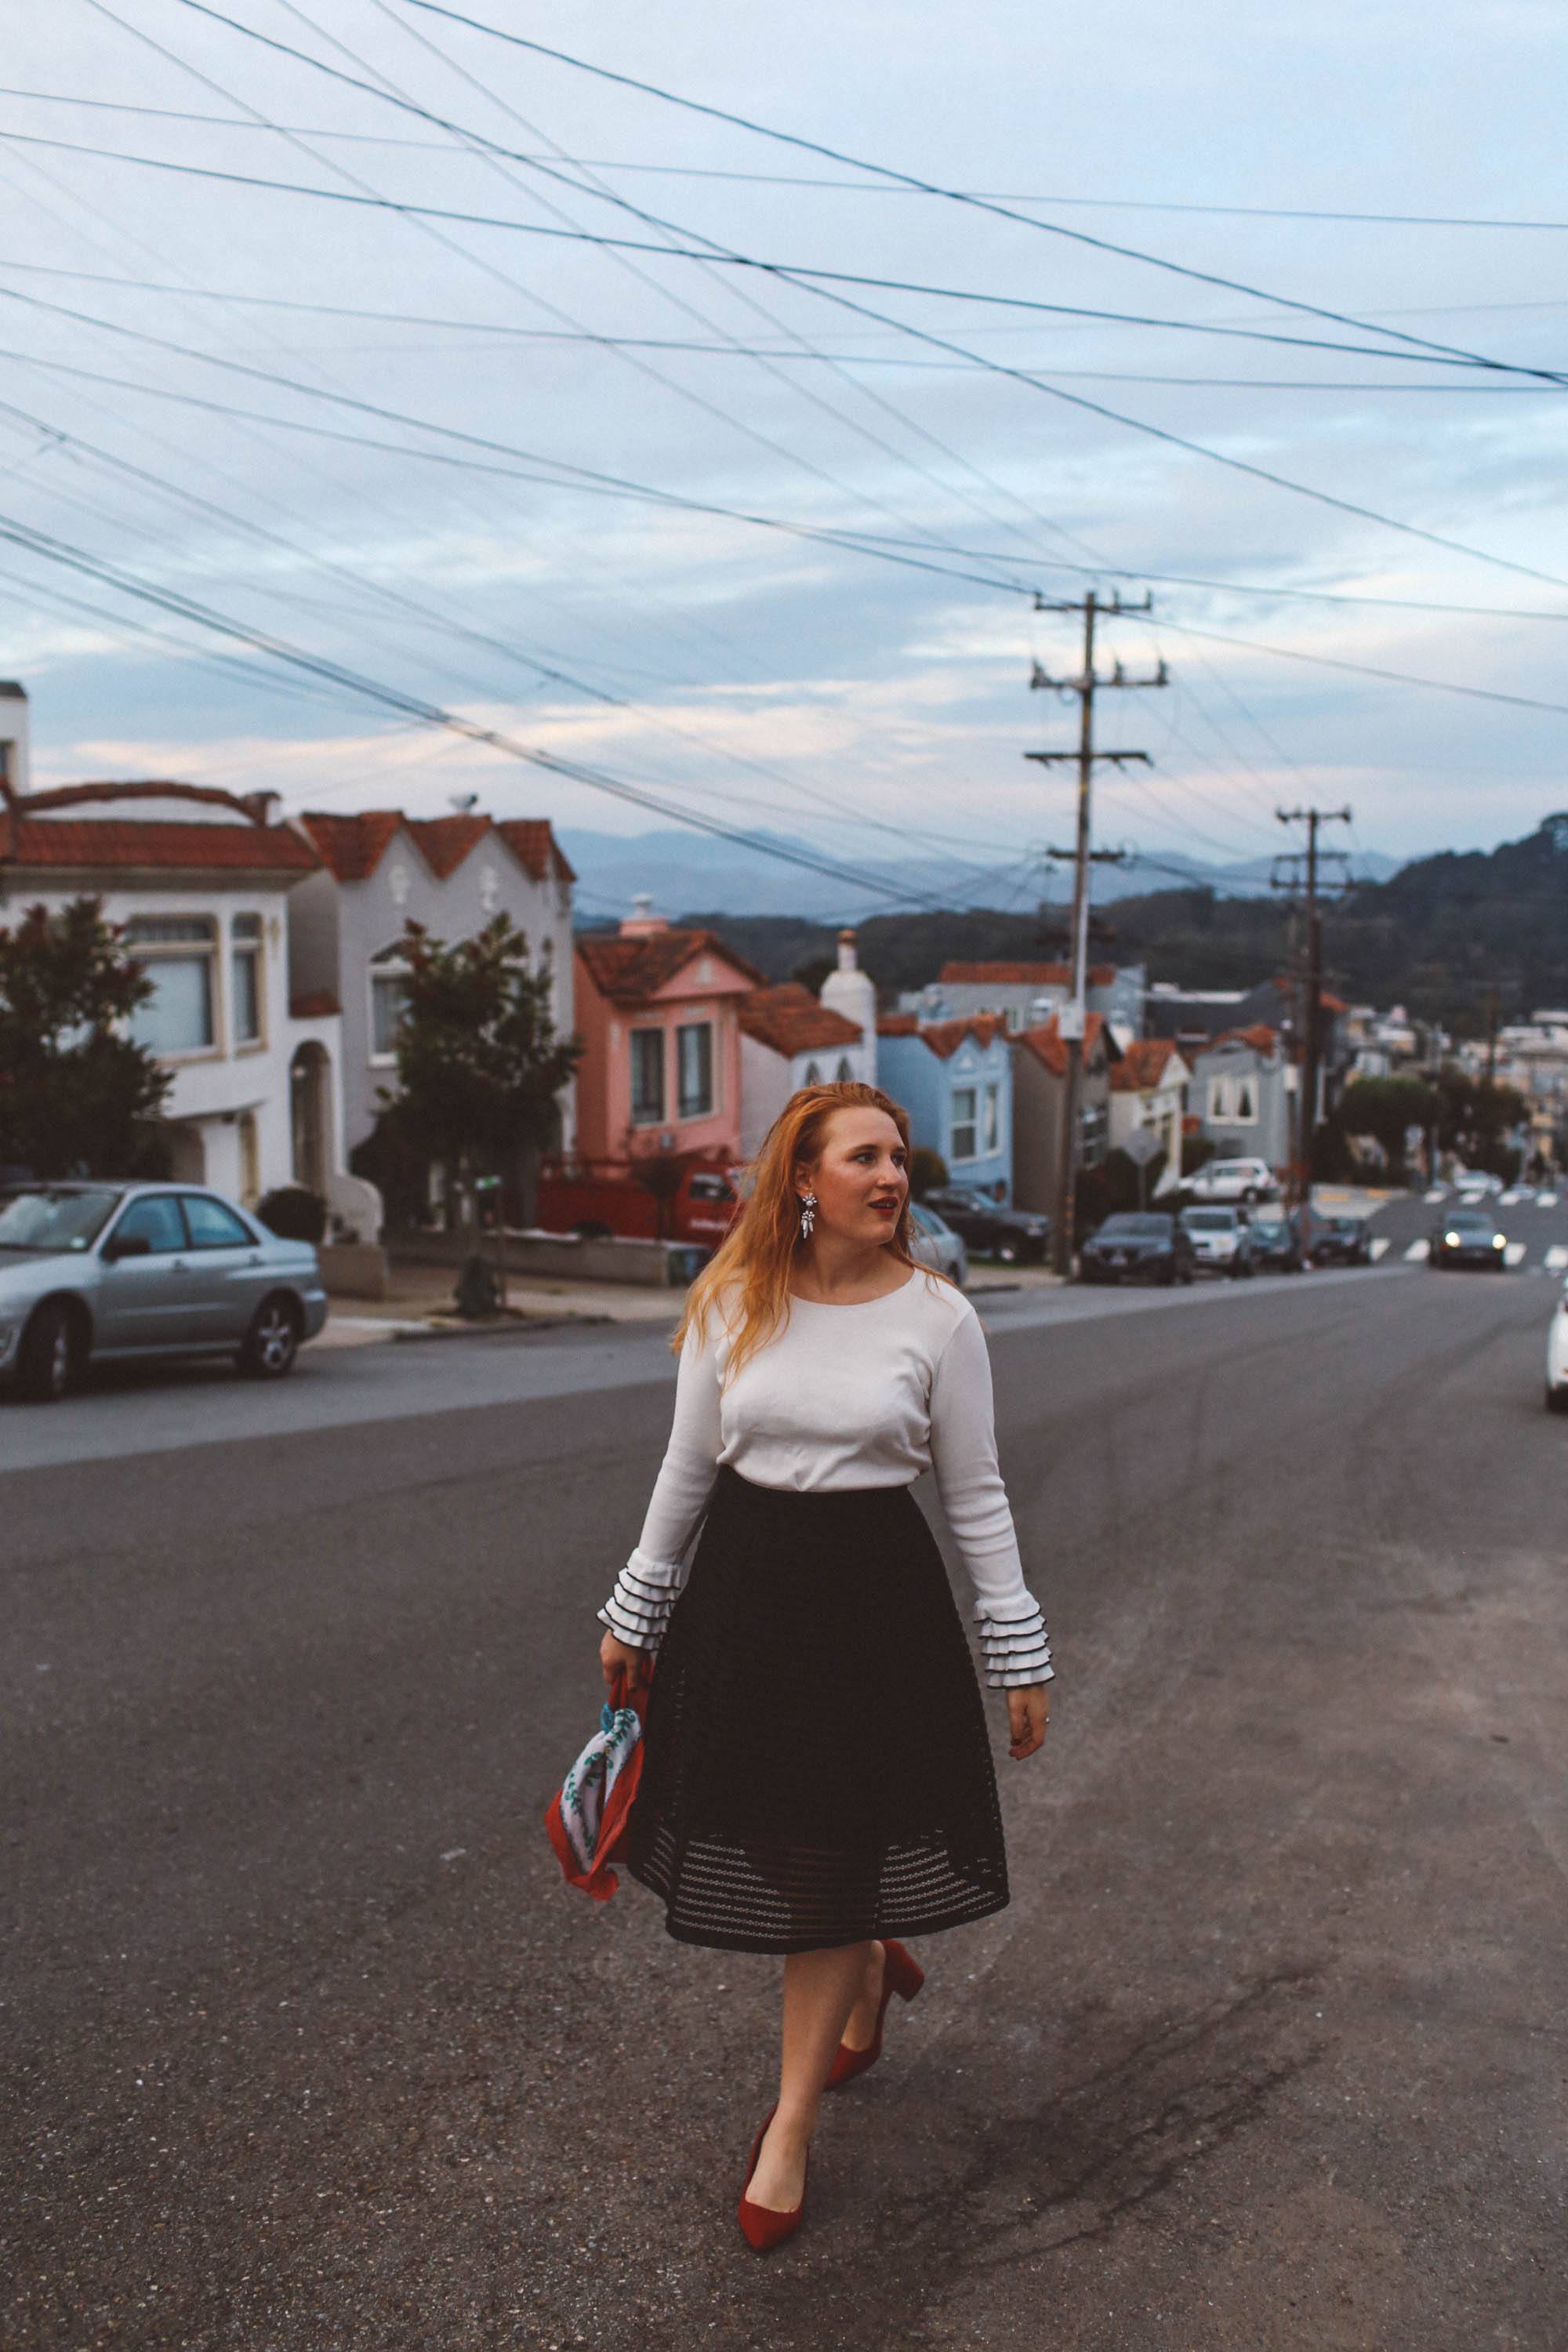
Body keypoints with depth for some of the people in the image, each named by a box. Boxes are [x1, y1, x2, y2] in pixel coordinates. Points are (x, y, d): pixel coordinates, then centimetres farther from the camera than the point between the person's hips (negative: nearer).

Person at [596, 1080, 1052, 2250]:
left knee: (829, 1856, 1)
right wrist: (638, 1613, 12)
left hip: (876, 1592, -2)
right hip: (745, 1582, 3)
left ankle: (792, 2127, 17)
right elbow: (688, 1466, 7)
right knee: (765, 1834, 12)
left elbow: (976, 1493, -1)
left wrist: (1020, 1652, 1)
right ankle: (873, 1962, 46)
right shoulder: (731, 1306, -3)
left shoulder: (938, 1316, -7)